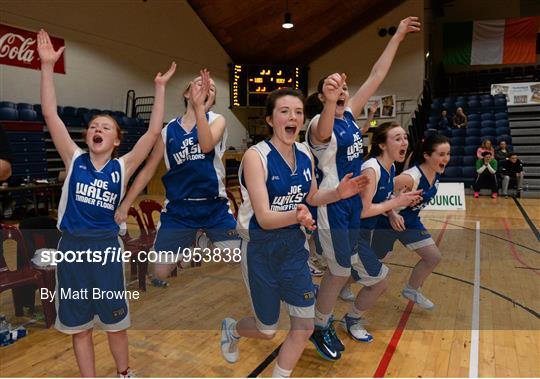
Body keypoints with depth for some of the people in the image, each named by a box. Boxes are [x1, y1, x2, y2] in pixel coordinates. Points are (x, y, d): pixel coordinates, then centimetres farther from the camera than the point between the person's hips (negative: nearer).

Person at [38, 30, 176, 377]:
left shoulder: (122, 167, -1)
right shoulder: (74, 160, 1)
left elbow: (154, 131, -9)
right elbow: (50, 114, -6)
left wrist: (160, 88, -11)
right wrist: (47, 66, -11)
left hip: (106, 247, -1)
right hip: (72, 247, 1)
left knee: (116, 322, 14)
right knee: (79, 326, 13)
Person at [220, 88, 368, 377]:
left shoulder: (306, 155, -2)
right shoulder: (256, 156, -20)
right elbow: (264, 218, -26)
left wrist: (338, 193, -5)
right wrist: (295, 215, -46)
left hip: (294, 245, 5)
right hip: (260, 249, -5)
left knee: (304, 327, 5)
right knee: (267, 331, 12)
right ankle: (230, 328, 47)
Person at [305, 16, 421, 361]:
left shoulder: (350, 114, 5)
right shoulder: (319, 123, -18)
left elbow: (376, 77, 5)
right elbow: (324, 134, -44)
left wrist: (397, 38, 3)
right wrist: (329, 101, -64)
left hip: (354, 202, 8)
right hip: (333, 205, -8)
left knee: (340, 269, 18)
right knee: (340, 273, 1)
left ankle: (324, 318, 36)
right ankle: (319, 328, 21)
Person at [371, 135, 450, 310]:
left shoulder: (437, 173, -9)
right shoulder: (411, 177, -34)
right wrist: (392, 214, -43)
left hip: (411, 221, 7)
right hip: (387, 223, -7)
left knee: (434, 257, 4)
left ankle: (411, 290, 28)